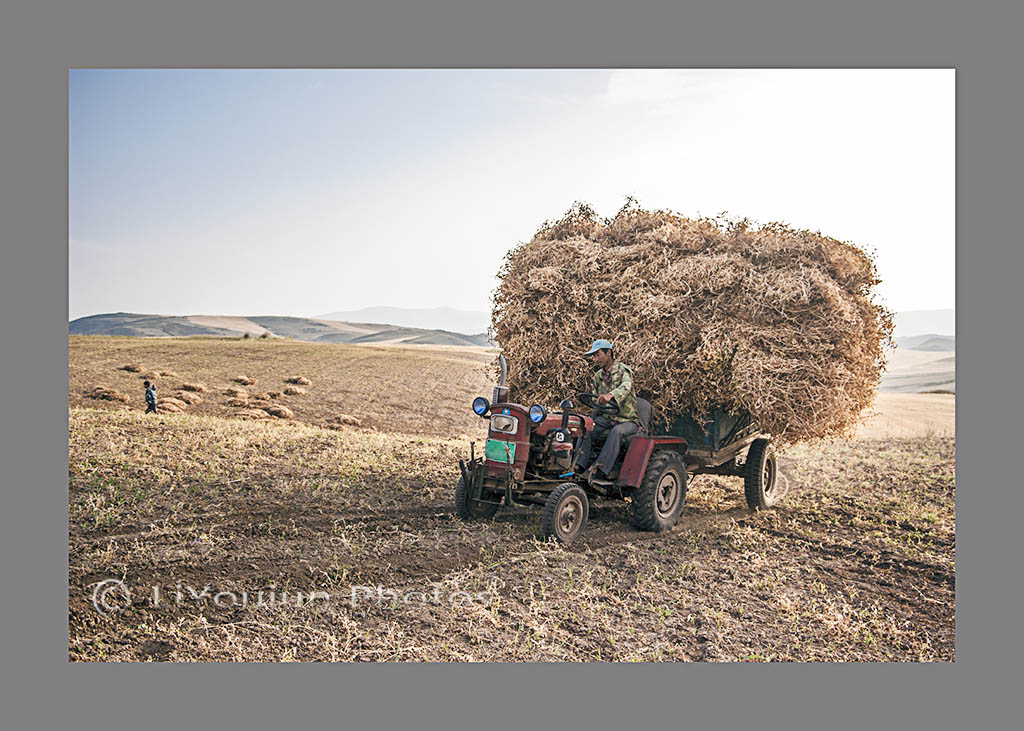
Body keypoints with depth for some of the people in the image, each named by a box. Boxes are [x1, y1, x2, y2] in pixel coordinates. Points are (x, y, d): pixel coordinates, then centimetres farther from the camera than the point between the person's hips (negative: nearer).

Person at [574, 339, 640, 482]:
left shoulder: (623, 370, -9)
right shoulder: (598, 376, 11)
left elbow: (626, 387, -32)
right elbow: (594, 400, 18)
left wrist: (611, 395, -54)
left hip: (628, 419, -6)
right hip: (607, 418, 6)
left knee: (617, 431, -37)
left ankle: (600, 470, -44)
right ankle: (579, 466, -27)